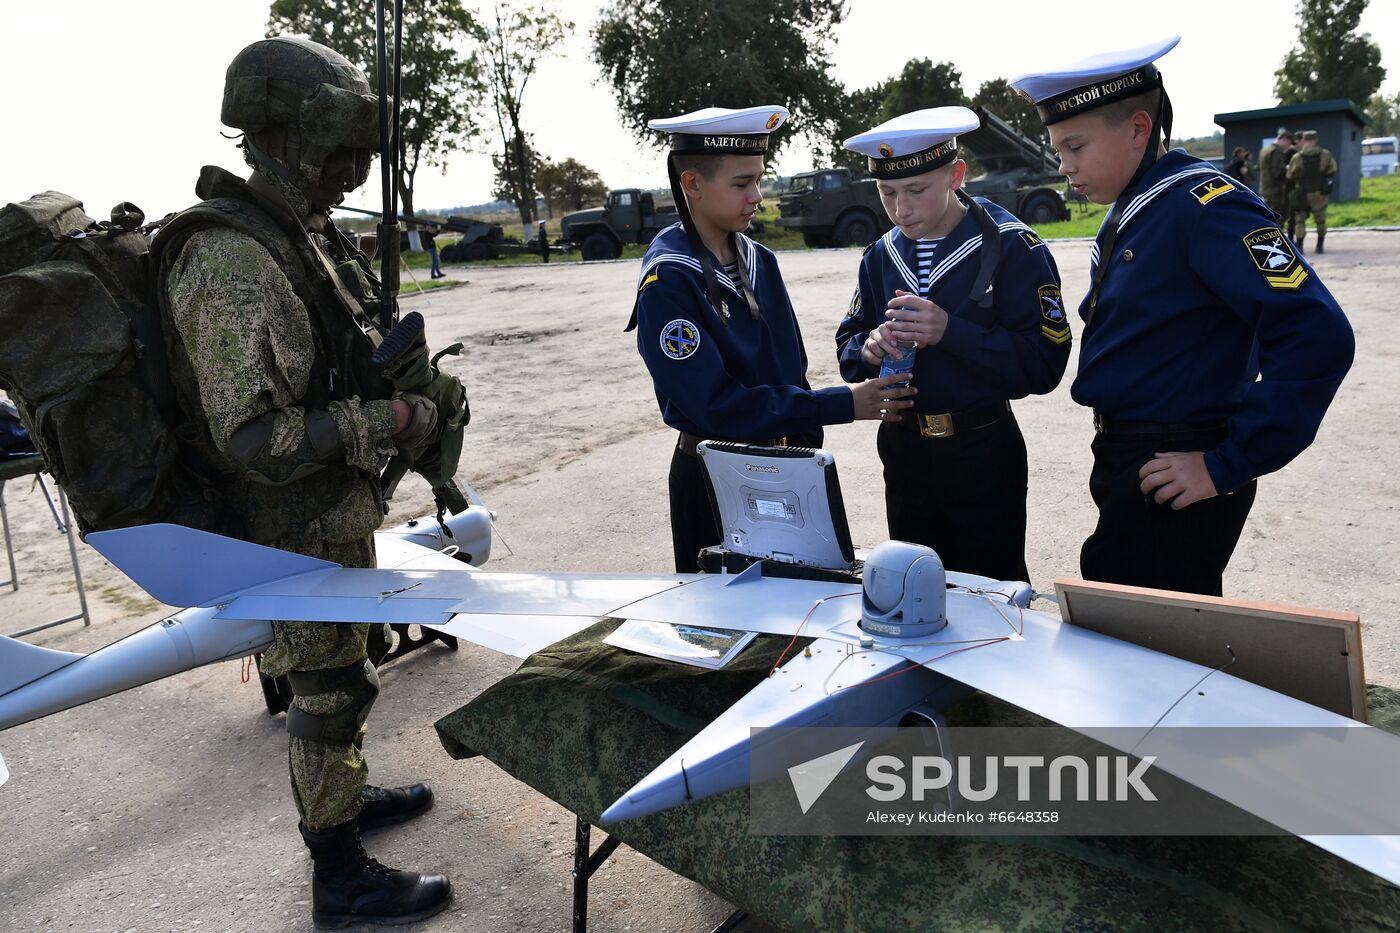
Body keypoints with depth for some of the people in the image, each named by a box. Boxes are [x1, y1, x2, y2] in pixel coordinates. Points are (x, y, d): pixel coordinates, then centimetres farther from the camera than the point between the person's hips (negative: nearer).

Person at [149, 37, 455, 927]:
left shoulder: (307, 235, 6)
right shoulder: (232, 261, -26)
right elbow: (251, 436, -28)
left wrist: (403, 384, 7)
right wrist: (384, 424, -25)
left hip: (337, 510, 9)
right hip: (294, 528, -9)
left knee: (337, 668, 24)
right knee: (332, 687, 3)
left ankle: (343, 797, 45)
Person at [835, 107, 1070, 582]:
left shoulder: (1013, 248, -13)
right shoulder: (881, 256, 4)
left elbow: (1044, 364, -19)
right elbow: (847, 349, 7)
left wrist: (950, 331, -28)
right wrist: (870, 346, -16)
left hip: (983, 452, -5)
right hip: (903, 449, 5)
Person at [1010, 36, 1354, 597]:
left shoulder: (1204, 206, -17)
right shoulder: (1127, 218, 11)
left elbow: (1318, 337, -25)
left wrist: (1229, 465, -22)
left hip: (1176, 480, -9)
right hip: (1127, 467, 9)